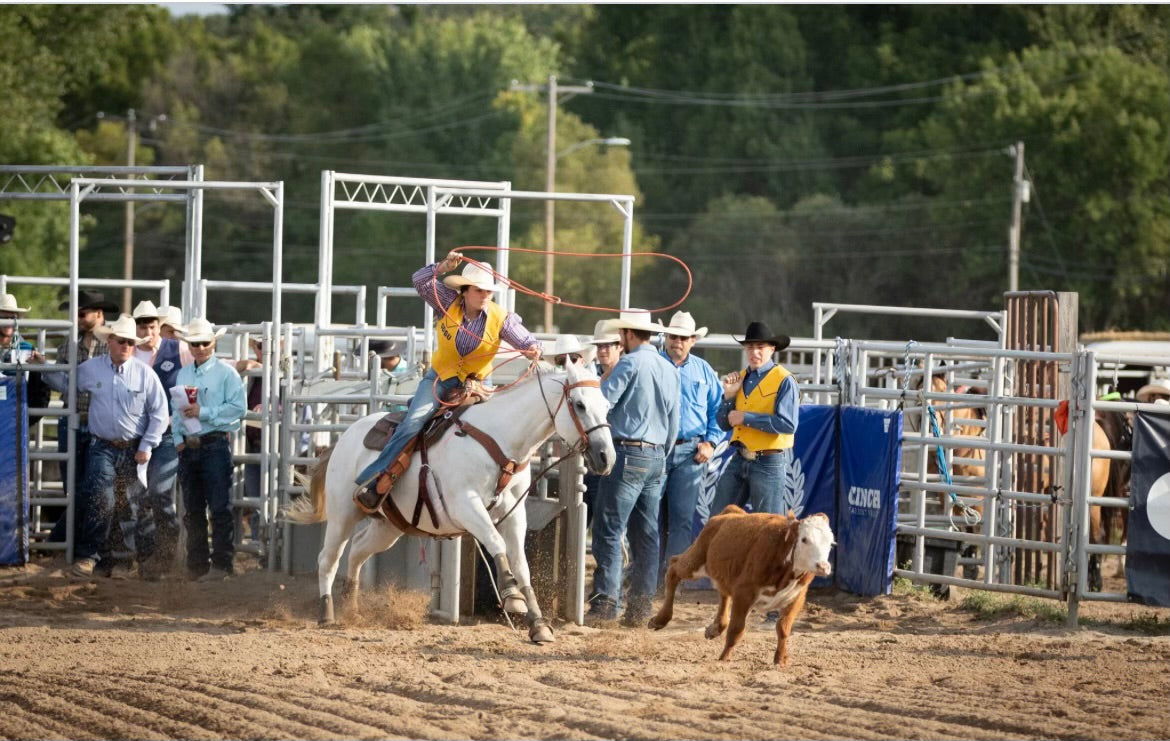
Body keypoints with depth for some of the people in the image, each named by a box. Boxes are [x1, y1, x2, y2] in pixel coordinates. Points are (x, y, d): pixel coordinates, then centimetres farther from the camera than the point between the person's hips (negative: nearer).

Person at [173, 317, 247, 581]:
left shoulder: (226, 373, -2)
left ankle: (222, 564, -7)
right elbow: (177, 411, 19)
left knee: (219, 508, -8)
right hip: (188, 447, 6)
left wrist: (203, 413, -15)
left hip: (215, 443, -6)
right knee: (192, 510, 9)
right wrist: (178, 439, 4)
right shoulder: (183, 374, 16)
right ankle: (196, 566, 14)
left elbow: (238, 408, -11)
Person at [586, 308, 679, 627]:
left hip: (628, 454, -8)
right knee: (646, 533, 8)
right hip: (657, 457, 8)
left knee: (608, 530, -8)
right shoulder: (670, 370, 14)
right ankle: (641, 606, 7)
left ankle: (605, 601, -16)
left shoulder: (629, 364, -10)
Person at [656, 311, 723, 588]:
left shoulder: (704, 371, 11)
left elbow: (717, 409, 15)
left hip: (690, 452, 1)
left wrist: (710, 442, 2)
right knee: (653, 514, 0)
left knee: (682, 516, -3)